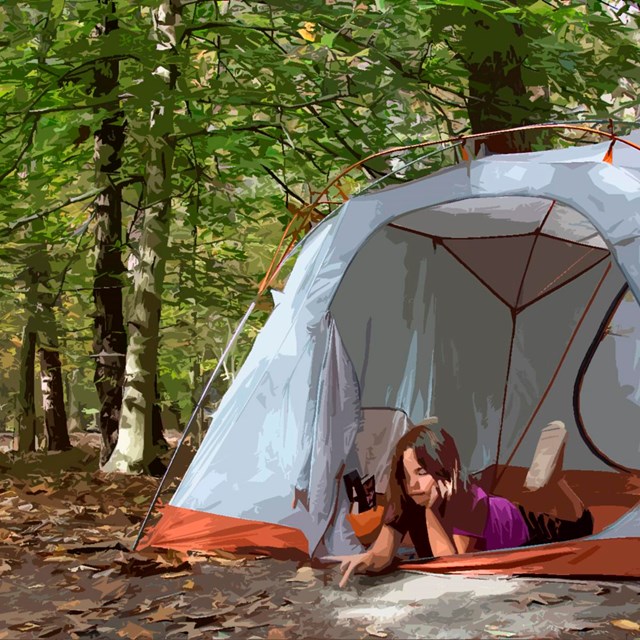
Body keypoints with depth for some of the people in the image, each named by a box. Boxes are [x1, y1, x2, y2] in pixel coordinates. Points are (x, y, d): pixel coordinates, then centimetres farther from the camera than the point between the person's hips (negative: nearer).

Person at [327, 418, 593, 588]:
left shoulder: (468, 498, -47)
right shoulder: (403, 498, -34)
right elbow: (383, 554, -42)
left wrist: (431, 509, -58)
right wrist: (364, 559, -64)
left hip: (526, 531, -4)